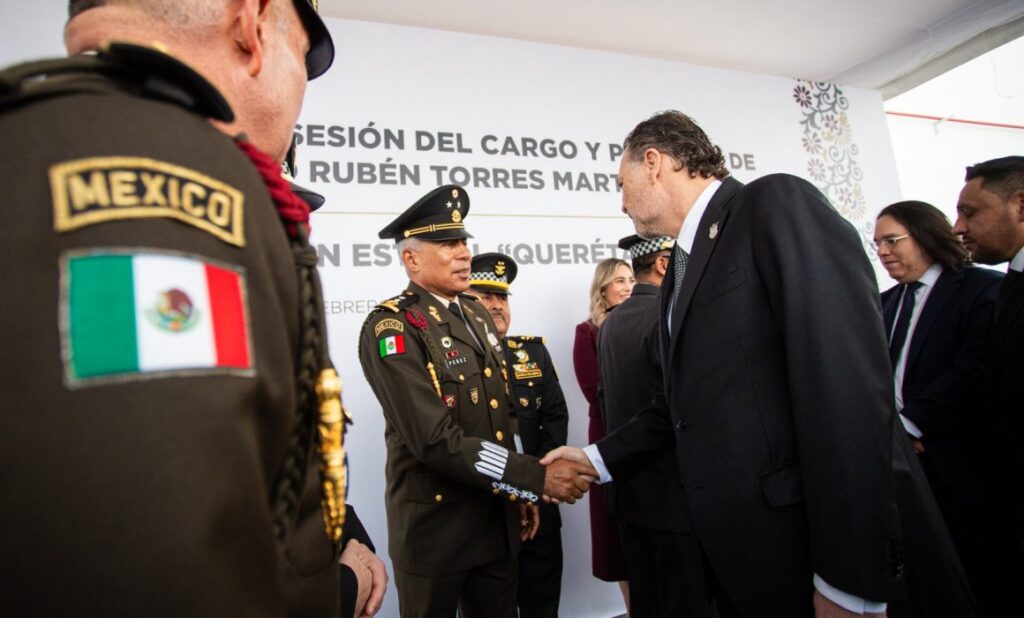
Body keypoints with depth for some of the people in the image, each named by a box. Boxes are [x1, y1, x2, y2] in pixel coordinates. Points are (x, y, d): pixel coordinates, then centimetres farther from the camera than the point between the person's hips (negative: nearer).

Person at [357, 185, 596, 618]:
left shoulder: (477, 315, 8)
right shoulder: (390, 327, -16)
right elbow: (435, 439, -24)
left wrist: (518, 493, 14)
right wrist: (536, 478, -24)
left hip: (498, 522, 7)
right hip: (435, 530, -6)